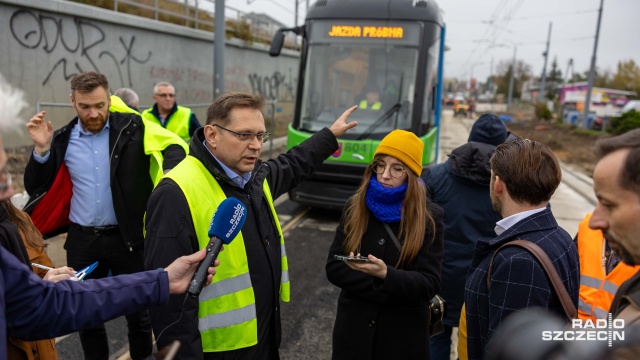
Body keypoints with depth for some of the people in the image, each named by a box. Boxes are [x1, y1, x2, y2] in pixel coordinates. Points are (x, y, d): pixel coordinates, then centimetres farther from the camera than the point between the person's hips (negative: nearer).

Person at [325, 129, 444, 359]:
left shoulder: (429, 217, -8)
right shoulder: (355, 207, -2)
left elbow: (429, 284, -13)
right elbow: (334, 268, -6)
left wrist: (385, 274, -31)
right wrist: (389, 293, -15)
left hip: (404, 333, -1)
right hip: (354, 327, 2)